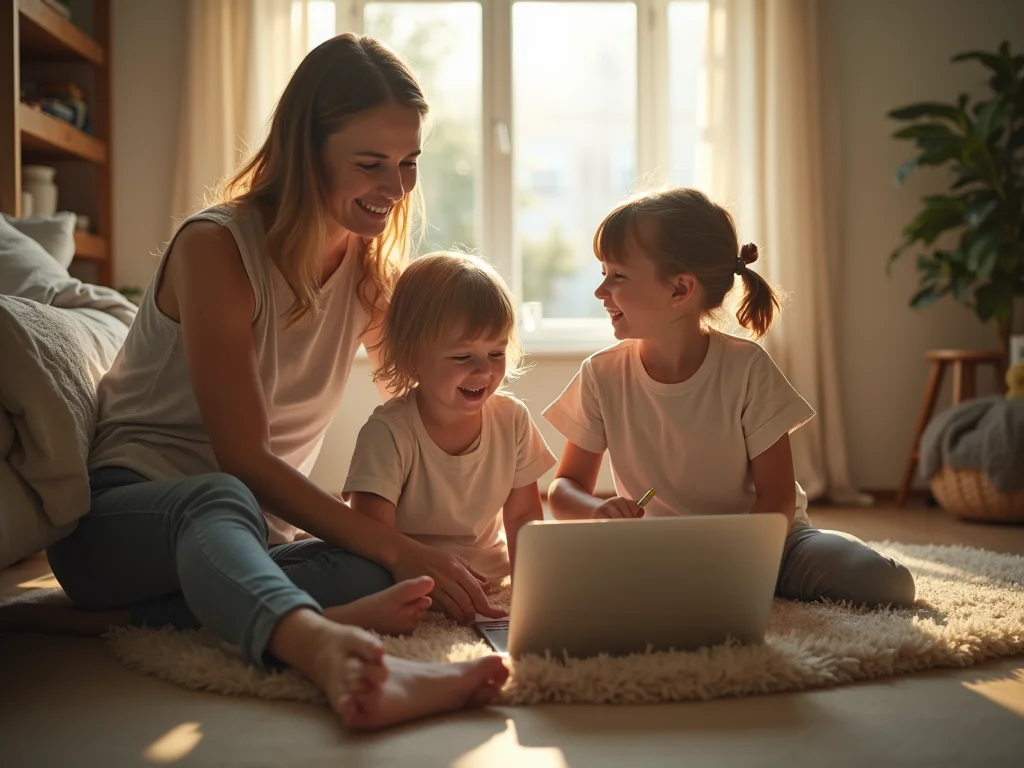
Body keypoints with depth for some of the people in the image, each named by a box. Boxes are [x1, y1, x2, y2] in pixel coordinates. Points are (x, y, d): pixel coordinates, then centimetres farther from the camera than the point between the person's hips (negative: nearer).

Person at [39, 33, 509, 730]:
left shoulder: (374, 269, 7)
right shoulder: (216, 247, -13)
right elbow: (244, 460, -19)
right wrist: (398, 548, -28)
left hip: (263, 529, 6)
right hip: (124, 512, -5)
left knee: (375, 580, -28)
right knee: (220, 502, -42)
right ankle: (323, 644, -70)